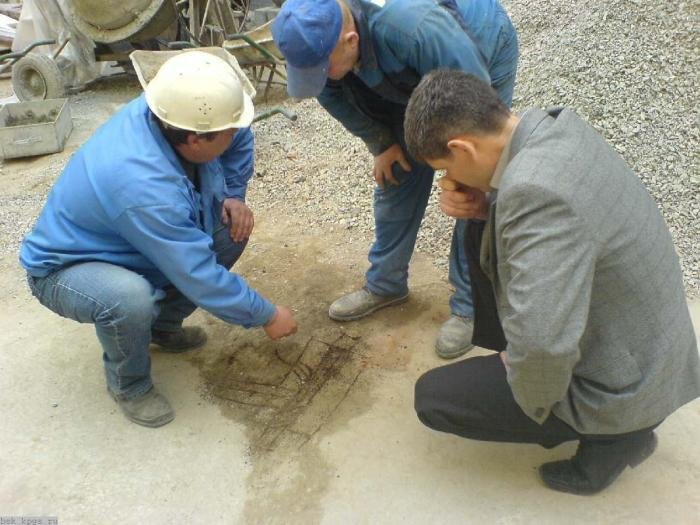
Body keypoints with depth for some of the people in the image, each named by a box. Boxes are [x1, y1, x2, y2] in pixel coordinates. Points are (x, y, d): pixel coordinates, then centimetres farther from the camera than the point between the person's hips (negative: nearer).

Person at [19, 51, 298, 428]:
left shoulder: (171, 111, -19)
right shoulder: (145, 187, -41)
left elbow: (240, 139, 3)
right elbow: (202, 277, -34)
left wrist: (233, 195, -8)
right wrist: (266, 316, -22)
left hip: (126, 242, 8)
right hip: (65, 267, -7)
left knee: (232, 226, -6)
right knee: (130, 299, -39)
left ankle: (163, 325, 12)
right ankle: (128, 383, -5)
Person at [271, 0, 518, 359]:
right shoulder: (318, 37, -25)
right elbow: (335, 96, -5)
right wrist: (381, 144, -5)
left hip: (483, 59, -5)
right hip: (413, 78, 6)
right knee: (395, 177, 5)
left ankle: (469, 306, 2)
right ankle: (385, 284, 20)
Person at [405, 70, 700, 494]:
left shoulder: (535, 189, -35)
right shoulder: (558, 126, -6)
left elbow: (541, 344, -40)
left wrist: (531, 395, -18)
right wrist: (488, 206, -6)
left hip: (626, 386, -8)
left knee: (432, 397, -2)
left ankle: (613, 435, 6)